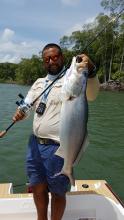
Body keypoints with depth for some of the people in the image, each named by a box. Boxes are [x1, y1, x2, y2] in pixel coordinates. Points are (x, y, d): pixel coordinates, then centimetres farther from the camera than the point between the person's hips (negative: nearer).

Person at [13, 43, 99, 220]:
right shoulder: (38, 83, 13)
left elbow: (91, 95, -26)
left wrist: (90, 71, -45)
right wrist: (20, 113, -11)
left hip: (57, 147, -6)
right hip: (35, 144, 6)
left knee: (57, 192, 11)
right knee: (37, 187, 21)